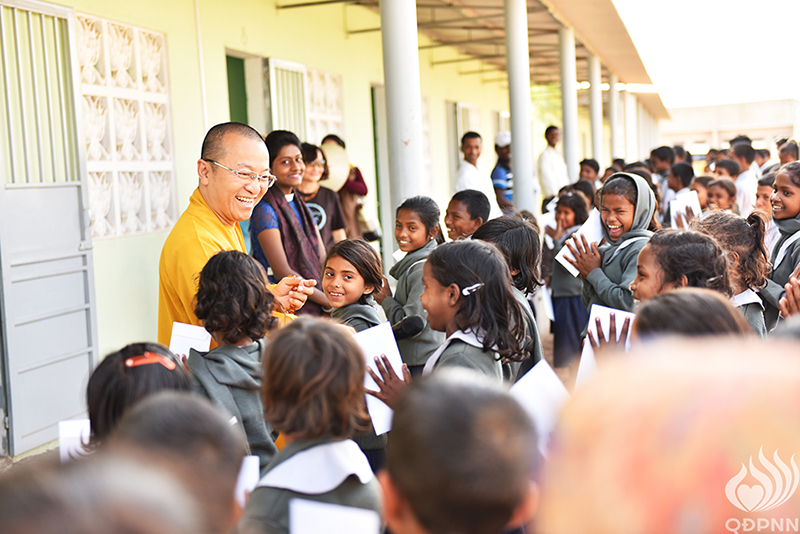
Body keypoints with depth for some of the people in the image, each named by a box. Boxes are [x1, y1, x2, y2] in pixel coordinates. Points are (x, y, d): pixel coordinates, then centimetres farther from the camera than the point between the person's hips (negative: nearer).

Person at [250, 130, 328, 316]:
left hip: (317, 308, 7)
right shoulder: (265, 210, -11)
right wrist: (329, 301, -17)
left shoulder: (301, 207, 14)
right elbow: (282, 272, -16)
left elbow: (323, 261, 10)